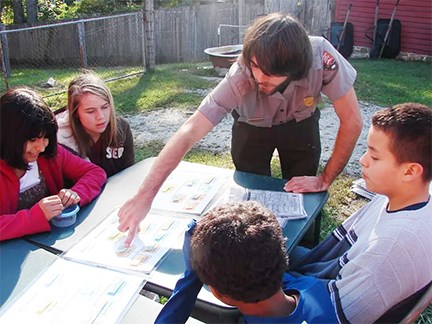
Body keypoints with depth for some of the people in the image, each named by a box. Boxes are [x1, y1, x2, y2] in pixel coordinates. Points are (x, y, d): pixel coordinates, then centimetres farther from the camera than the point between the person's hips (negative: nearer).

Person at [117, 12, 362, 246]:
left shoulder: (322, 56, -38)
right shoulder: (239, 80, -39)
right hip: (252, 128, -1)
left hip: (301, 125, 1)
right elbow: (188, 133, -42)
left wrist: (325, 180, -27)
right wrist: (145, 196, -49)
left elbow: (352, 121, -30)